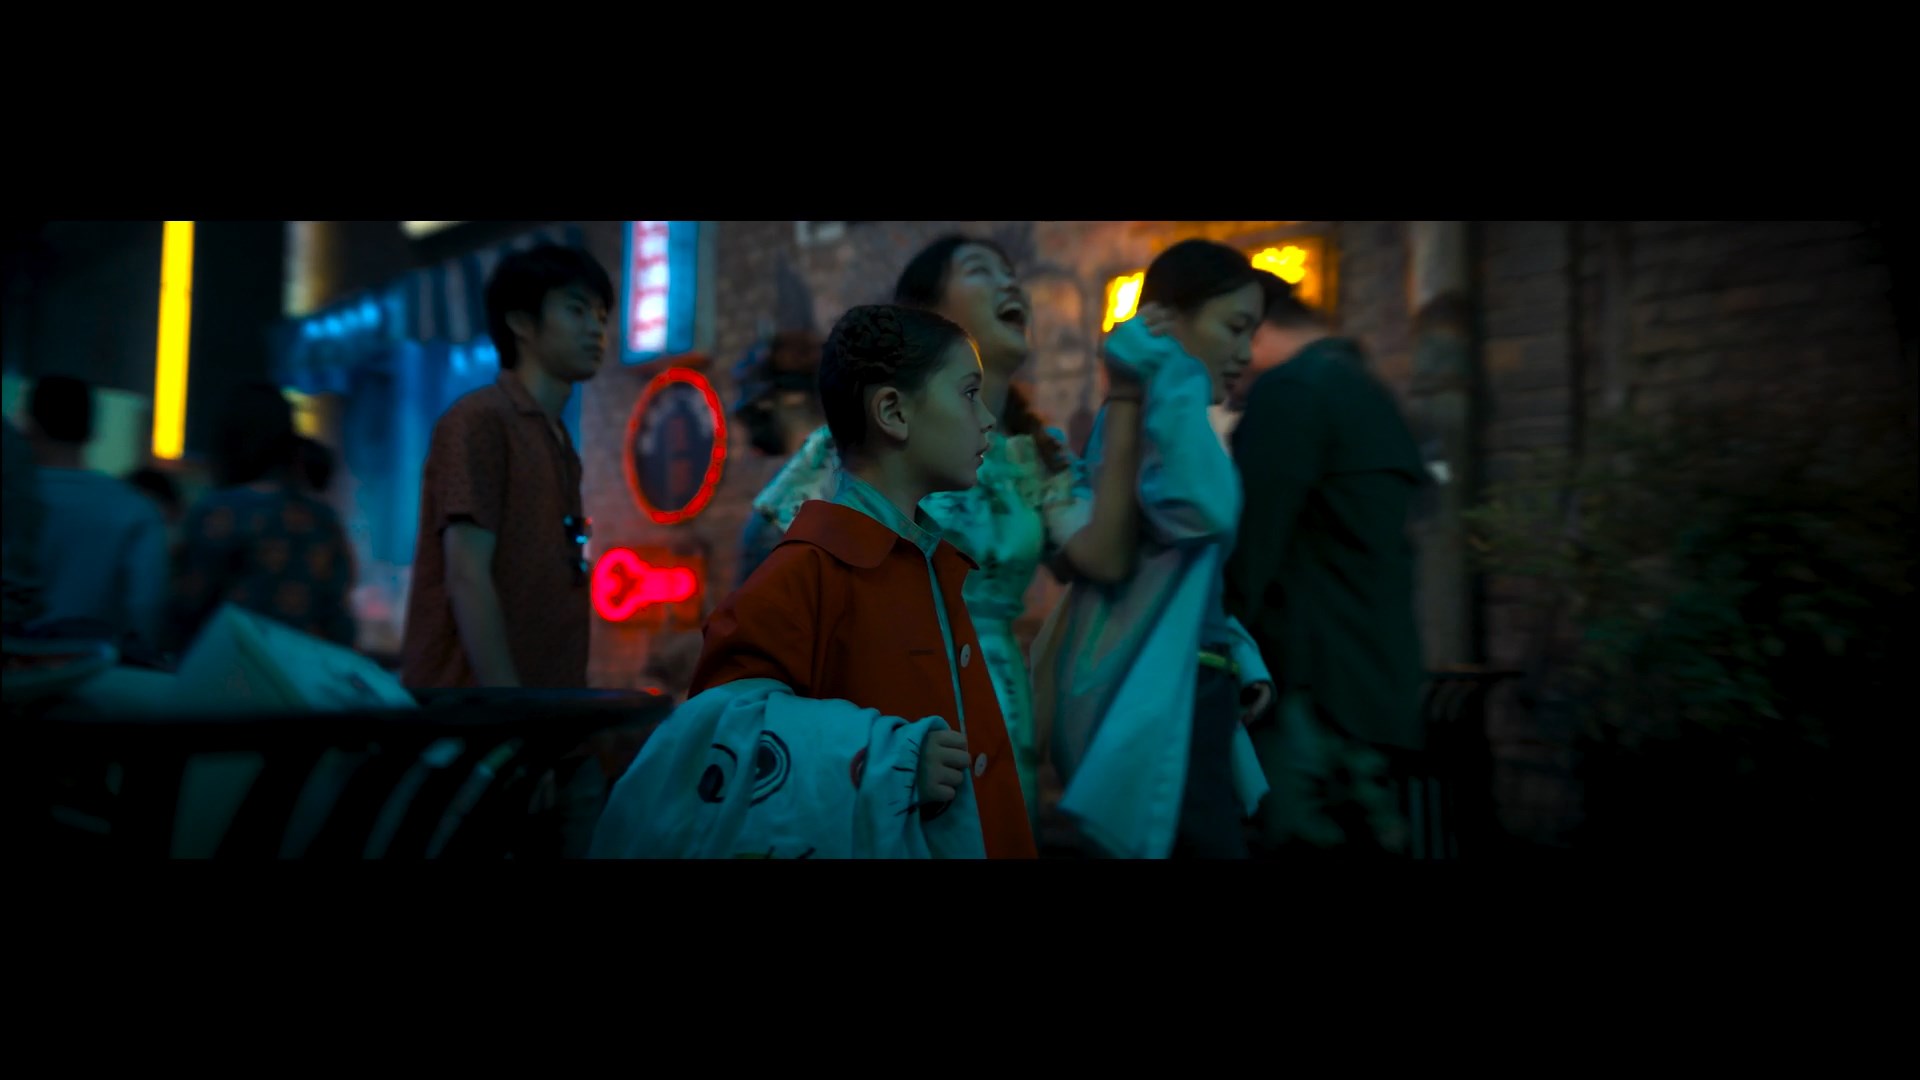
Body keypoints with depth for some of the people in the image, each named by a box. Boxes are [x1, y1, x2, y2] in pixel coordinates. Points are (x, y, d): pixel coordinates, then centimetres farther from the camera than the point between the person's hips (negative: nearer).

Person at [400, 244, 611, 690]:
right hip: (475, 685, -8)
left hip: (548, 680, 8)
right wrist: (506, 686, -20)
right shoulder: (479, 420, -8)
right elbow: (467, 579, -15)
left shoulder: (560, 445, 16)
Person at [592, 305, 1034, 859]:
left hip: (970, 841, 8)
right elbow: (714, 747, -25)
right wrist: (889, 761, -27)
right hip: (877, 844, -8)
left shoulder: (939, 563, 5)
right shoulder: (810, 572, -20)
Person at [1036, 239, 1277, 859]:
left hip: (1185, 697, 10)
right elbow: (1209, 509, -34)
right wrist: (1169, 373, -26)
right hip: (1155, 705, -10)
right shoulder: (1133, 419, -14)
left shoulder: (1164, 420, 16)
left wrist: (1240, 657, 9)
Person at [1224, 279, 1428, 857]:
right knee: (1360, 834, 14)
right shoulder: (1370, 394, 19)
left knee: (1307, 838, -7)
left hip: (1321, 693, -10)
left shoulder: (1290, 390, -10)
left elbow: (1247, 543, -15)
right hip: (1376, 686, 10)